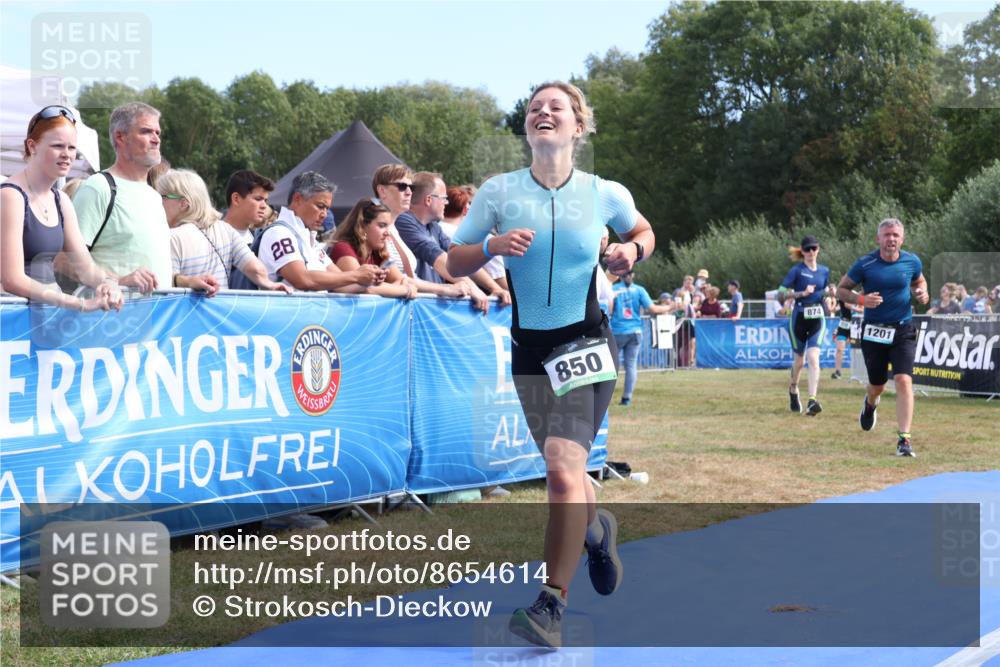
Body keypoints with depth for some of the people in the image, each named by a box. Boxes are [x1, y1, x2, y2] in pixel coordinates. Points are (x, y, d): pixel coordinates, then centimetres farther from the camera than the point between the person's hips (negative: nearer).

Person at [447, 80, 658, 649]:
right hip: (530, 350, 3)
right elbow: (454, 264, 3)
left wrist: (632, 250, -5)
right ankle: (597, 529, 50)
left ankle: (552, 607, -15)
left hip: (587, 346, -3)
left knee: (564, 469, -19)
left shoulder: (606, 194, -3)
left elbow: (642, 229, 18)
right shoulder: (498, 192, -2)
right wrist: (492, 246, -17)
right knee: (564, 471, 15)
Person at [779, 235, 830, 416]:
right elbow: (781, 290, -9)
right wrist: (801, 293, -19)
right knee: (799, 360, 12)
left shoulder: (824, 271, 8)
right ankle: (793, 390, 41)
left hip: (817, 319, 2)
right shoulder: (797, 270, -5)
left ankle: (812, 400, -22)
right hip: (799, 318, -2)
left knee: (813, 358, -16)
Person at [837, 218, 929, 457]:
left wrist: (922, 293, -2)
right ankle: (870, 403, 51)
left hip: (903, 331, 0)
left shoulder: (912, 261, 0)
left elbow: (919, 281, 21)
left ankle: (904, 439, -16)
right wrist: (861, 299, -18)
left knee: (904, 381, -16)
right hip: (874, 332, 0)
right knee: (878, 385, 12)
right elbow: (841, 289, 1)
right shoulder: (865, 264, -7)